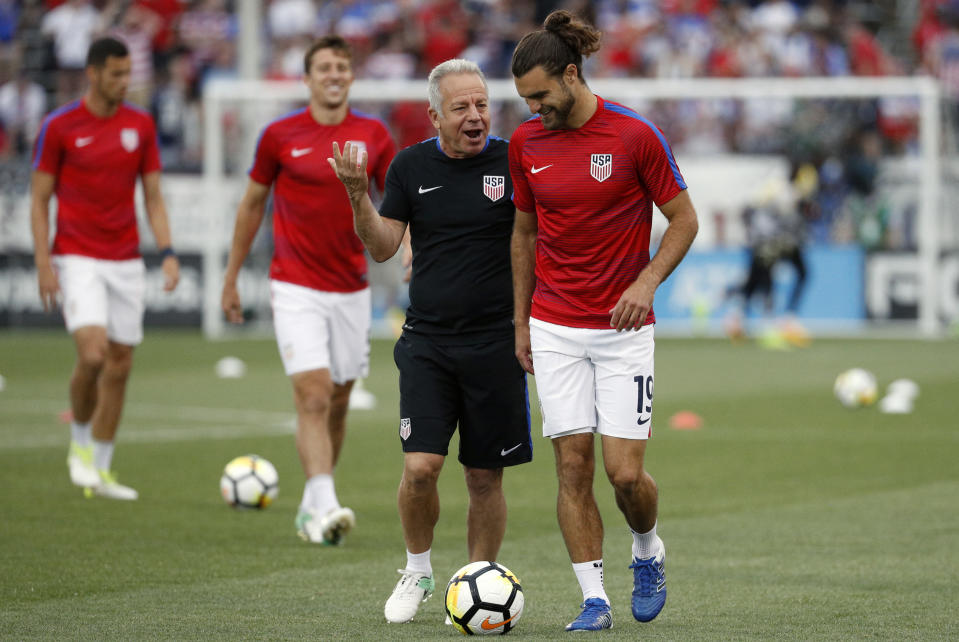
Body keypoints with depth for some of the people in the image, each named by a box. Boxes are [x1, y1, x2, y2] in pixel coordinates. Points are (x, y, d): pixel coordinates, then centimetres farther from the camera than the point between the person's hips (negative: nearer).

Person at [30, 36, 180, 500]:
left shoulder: (141, 125, 6)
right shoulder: (59, 126, -4)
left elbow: (153, 196, 9)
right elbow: (39, 198, -1)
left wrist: (168, 252, -3)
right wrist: (43, 263, -9)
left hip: (126, 262, 4)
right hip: (78, 261, -4)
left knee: (120, 366, 4)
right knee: (92, 354, -20)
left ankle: (101, 470, 14)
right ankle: (80, 444, 5)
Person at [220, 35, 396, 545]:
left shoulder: (373, 135, 2)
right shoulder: (279, 135, -3)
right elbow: (252, 203, 8)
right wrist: (231, 279, 12)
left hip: (352, 290, 3)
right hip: (296, 289, -3)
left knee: (338, 404, 9)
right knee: (313, 396, -16)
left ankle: (311, 506, 23)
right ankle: (325, 508, -24)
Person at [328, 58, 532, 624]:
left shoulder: (513, 163, -3)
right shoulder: (412, 166, 4)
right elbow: (383, 246, 4)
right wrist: (359, 196, -12)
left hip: (495, 342, -1)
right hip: (427, 341, 1)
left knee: (486, 477, 3)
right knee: (420, 467, -10)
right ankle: (418, 572, 14)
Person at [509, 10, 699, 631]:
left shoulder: (635, 134, -10)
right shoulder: (526, 143, 3)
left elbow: (684, 219, -2)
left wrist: (646, 282, -17)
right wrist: (520, 322, 13)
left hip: (624, 326, -3)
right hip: (554, 329, 3)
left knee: (626, 471, -7)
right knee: (573, 465, -3)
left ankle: (649, 551, 24)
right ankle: (594, 599, 4)